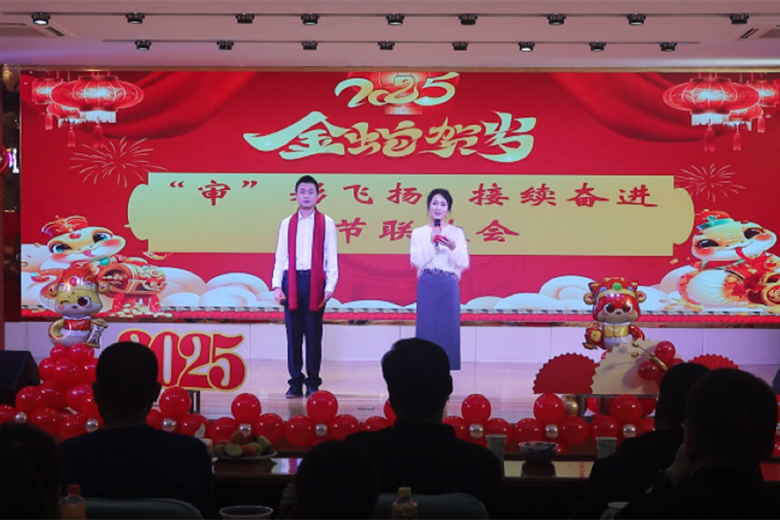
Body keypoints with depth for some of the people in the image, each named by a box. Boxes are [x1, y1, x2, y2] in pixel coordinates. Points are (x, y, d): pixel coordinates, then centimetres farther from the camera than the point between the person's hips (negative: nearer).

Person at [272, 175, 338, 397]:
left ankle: (313, 383, 10)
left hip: (315, 282, -2)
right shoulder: (287, 223, 10)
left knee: (313, 334, 2)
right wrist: (277, 285, -2)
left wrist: (330, 286, -7)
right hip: (292, 281, 2)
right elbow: (280, 257, 8)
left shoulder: (326, 223, 4)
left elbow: (332, 257, 2)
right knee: (293, 333, 3)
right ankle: (295, 381, 10)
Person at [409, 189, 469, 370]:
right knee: (427, 327, -1)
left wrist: (452, 248, -17)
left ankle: (448, 369, 5)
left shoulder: (456, 232, 6)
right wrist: (431, 244, -15)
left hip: (449, 286, 0)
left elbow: (463, 264, 0)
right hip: (427, 285, 0)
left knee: (449, 328, -1)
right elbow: (416, 261, -6)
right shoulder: (419, 232, 6)